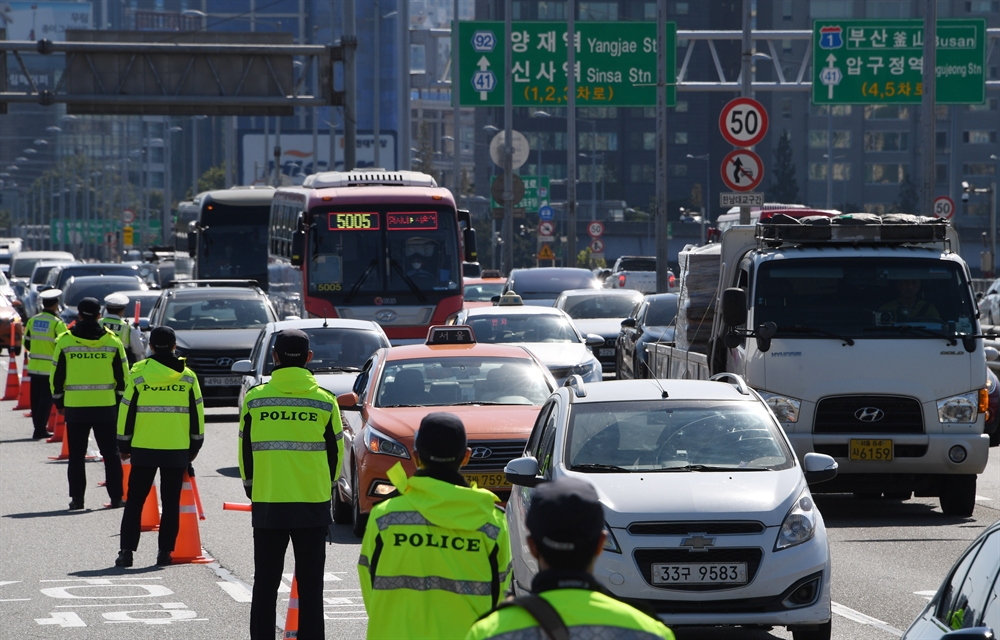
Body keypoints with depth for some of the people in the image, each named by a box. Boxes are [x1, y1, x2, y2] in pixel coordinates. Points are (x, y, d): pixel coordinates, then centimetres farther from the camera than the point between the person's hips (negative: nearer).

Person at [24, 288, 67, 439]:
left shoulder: (32, 320, 4)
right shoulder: (57, 323, -13)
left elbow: (27, 344, 11)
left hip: (34, 366, 5)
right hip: (50, 368, -5)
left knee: (35, 399, 12)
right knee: (46, 399, -1)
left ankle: (39, 428, 17)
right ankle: (39, 430, -4)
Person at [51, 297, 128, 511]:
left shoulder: (65, 341, -3)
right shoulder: (112, 342, -1)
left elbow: (57, 376, 1)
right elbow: (122, 376, 3)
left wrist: (58, 402, 13)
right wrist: (121, 402, 13)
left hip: (75, 407, 0)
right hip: (106, 406, 1)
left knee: (77, 455, 7)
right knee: (110, 453, 8)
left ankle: (77, 497, 5)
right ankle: (116, 496, 6)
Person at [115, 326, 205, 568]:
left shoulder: (138, 374, -3)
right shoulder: (187, 376, 2)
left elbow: (127, 412, -1)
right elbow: (197, 414, 5)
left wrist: (124, 446, 9)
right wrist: (195, 446, 15)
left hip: (144, 449, -1)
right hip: (177, 449, 1)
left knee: (135, 502, 7)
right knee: (171, 503, 8)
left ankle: (127, 550, 0)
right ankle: (165, 551, 5)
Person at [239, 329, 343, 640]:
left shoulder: (254, 399, -3)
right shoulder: (324, 401, -3)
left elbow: (245, 452, 4)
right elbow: (335, 453, 4)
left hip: (267, 505, 0)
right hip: (314, 505, 0)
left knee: (265, 583, 8)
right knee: (310, 585, 5)